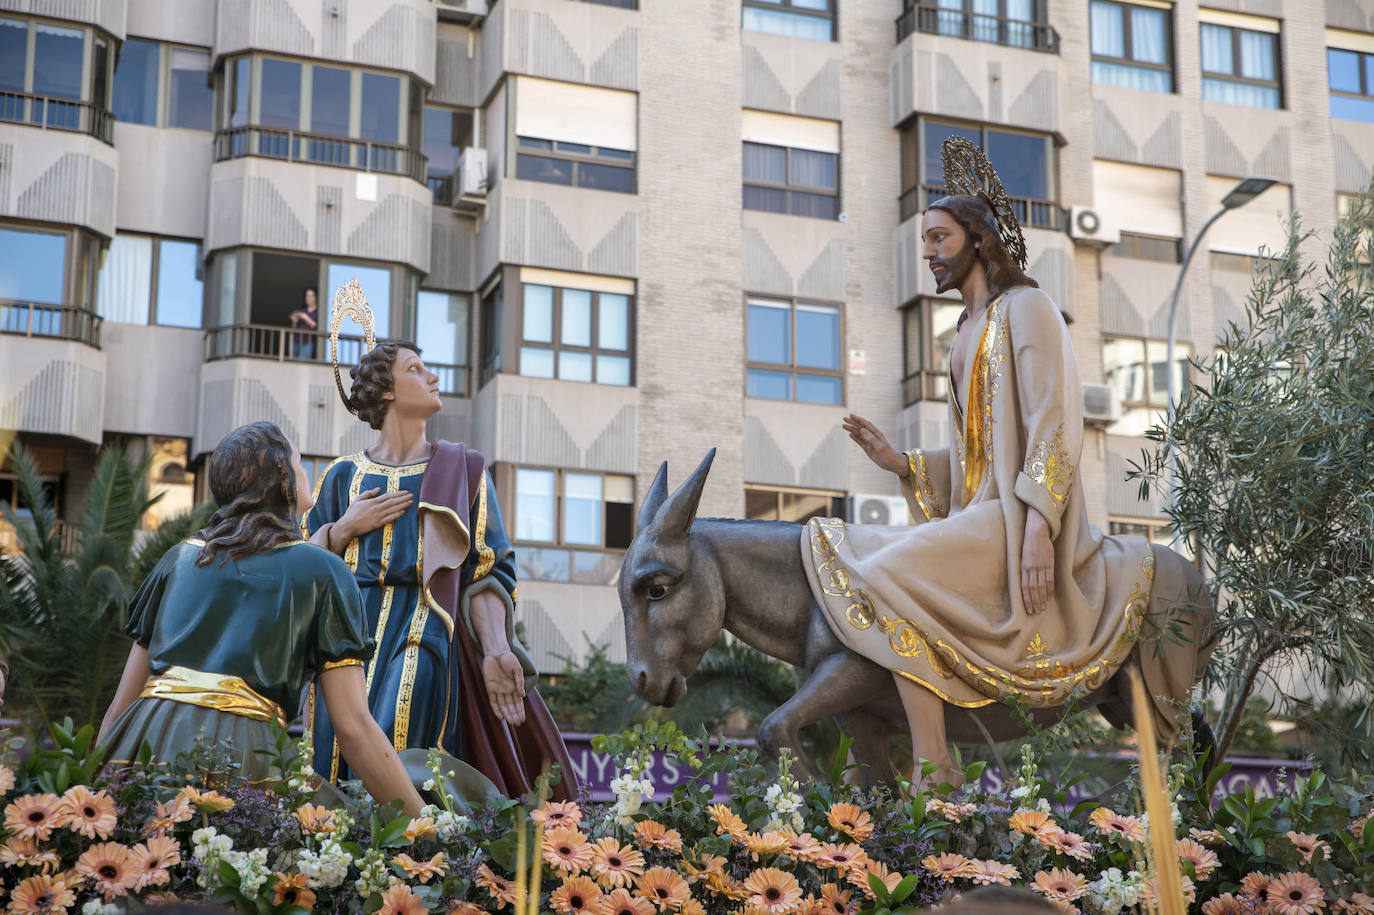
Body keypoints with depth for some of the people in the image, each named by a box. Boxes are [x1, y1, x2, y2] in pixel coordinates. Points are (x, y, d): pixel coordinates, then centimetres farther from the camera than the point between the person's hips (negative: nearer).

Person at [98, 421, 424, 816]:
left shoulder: (179, 556, 21)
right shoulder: (323, 570, 9)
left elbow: (122, 703, 21)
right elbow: (353, 728, 1)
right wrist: (425, 828, 4)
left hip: (146, 738, 5)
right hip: (239, 753, -5)